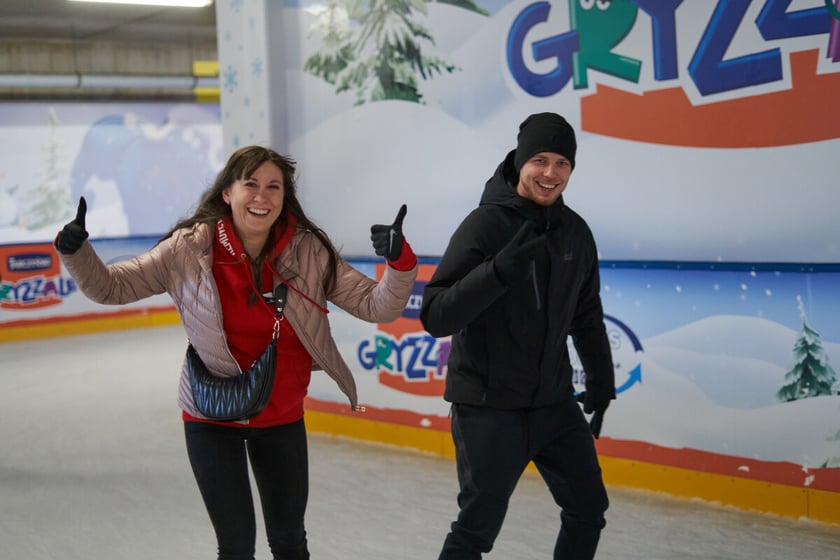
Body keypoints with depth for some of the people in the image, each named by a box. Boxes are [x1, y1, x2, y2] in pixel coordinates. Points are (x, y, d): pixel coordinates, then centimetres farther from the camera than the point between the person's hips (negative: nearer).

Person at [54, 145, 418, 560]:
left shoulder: (309, 253, -14)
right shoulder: (190, 249, -16)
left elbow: (375, 306, -14)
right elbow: (110, 288, -10)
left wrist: (399, 262, -32)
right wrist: (74, 250, -27)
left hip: (282, 418, 2)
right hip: (211, 418, -2)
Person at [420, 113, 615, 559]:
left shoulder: (575, 232, 4)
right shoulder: (486, 225, -14)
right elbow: (435, 316, -22)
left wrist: (600, 383, 21)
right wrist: (501, 269, -33)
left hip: (555, 405, 6)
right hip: (489, 408, -6)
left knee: (588, 509, 15)